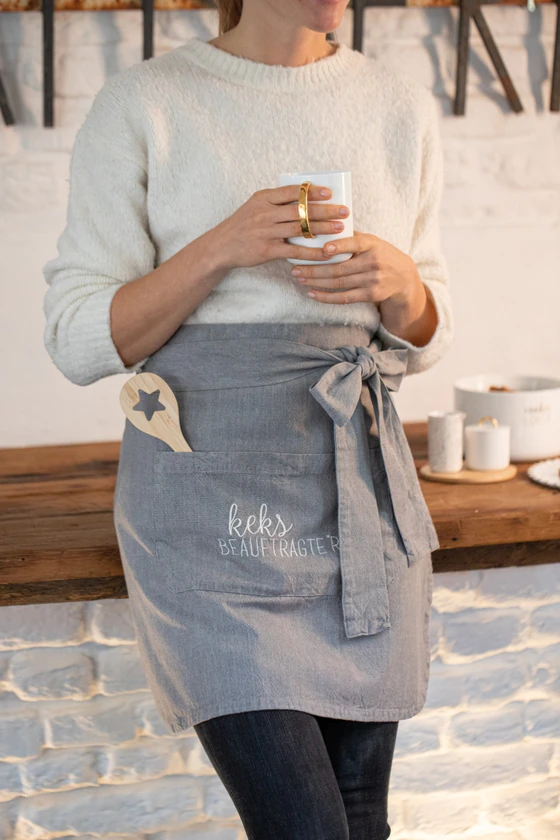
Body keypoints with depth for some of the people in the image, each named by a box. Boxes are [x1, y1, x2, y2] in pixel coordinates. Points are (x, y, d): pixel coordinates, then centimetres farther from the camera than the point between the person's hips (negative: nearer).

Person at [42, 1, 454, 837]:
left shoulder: (401, 107, 7)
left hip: (362, 497, 5)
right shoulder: (141, 105, -5)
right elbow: (79, 342, -6)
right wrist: (221, 246, -20)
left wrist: (398, 280, -11)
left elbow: (425, 339, 12)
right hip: (212, 505, -4)